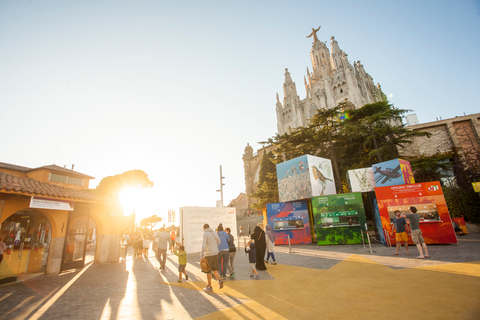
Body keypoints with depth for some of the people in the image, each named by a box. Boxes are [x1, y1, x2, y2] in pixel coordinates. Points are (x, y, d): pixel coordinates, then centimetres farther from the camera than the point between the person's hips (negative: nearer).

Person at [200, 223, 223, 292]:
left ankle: (209, 287, 17)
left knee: (208, 271, 8)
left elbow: (203, 245, -22)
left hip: (208, 255, -6)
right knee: (214, 269, 20)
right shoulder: (215, 233, 7)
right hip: (215, 254, 6)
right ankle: (219, 280, 1)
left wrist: (202, 256, -22)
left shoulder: (205, 234, -13)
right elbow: (218, 243, 18)